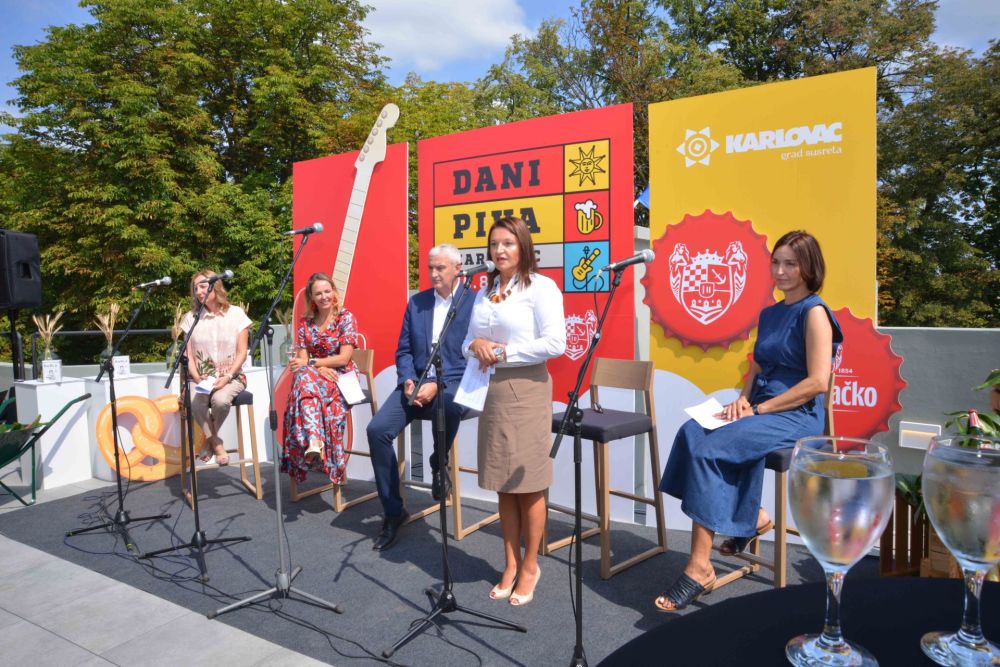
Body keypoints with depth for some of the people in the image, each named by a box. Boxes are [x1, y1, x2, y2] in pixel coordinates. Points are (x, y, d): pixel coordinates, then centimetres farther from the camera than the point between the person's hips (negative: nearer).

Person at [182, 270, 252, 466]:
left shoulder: (235, 314, 2)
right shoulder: (191, 317, 9)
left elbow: (242, 352, -1)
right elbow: (189, 355, 6)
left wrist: (226, 377, -14)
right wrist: (197, 378, -11)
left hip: (231, 377, -2)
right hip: (200, 378, 2)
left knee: (220, 400, -34)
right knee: (195, 402, -32)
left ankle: (209, 440, -1)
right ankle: (216, 443, -6)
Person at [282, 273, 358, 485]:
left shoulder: (345, 317, -2)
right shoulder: (305, 323, 10)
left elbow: (344, 358, -10)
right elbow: (302, 360, 2)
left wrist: (312, 363, -14)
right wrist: (320, 368, -18)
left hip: (341, 376, -3)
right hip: (314, 375, 3)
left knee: (306, 381, -34)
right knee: (304, 377, -34)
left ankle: (313, 442, -42)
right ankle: (314, 441, -52)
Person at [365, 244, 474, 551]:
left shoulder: (474, 303, -3)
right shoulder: (416, 302, 13)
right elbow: (403, 350, 13)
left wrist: (437, 385, -19)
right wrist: (408, 381, -7)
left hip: (453, 384, -4)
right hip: (416, 383, 5)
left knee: (448, 403, -40)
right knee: (378, 429, -17)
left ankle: (439, 463, -6)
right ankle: (393, 511, 0)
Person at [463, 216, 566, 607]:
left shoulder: (540, 287, -6)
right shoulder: (485, 291, 15)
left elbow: (555, 343, -16)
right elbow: (469, 341, 17)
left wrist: (504, 352, -14)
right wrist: (475, 346, -6)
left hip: (526, 390, -6)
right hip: (491, 390, 6)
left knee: (528, 484, 3)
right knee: (503, 484, 12)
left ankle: (529, 567, 19)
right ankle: (511, 564, 25)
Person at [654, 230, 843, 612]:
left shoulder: (814, 313, -7)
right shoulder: (769, 314, 17)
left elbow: (818, 382, -15)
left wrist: (759, 408, -16)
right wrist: (742, 399, -1)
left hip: (797, 417, -7)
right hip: (761, 410, 7)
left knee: (708, 448, -27)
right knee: (692, 433, -19)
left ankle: (699, 569, -21)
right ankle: (751, 517, -1)